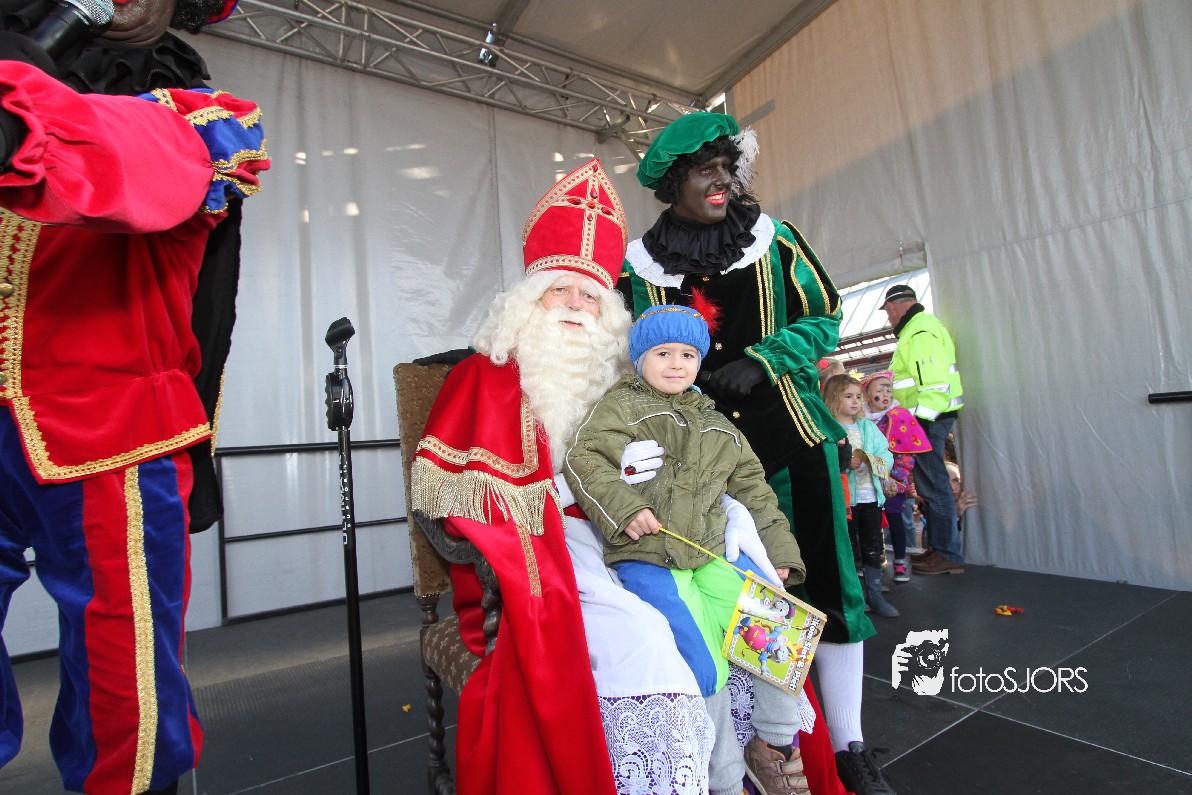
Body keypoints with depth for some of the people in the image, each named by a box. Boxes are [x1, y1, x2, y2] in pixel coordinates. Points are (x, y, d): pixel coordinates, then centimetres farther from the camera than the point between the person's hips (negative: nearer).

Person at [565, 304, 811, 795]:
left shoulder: (715, 424, 20)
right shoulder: (620, 406, 2)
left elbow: (751, 488, 21)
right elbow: (584, 461, -9)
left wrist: (780, 552, 16)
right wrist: (624, 506, -21)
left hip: (711, 552, 6)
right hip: (646, 559, -6)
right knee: (707, 669, -14)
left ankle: (774, 746, 25)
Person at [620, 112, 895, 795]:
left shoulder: (775, 238, 4)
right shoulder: (639, 264, 4)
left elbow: (824, 318, 4)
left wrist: (759, 362, -12)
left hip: (790, 435, 1)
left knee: (823, 581, 3)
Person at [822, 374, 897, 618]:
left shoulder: (868, 426, 9)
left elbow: (887, 456, 3)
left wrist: (869, 460, -16)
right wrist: (844, 463, -31)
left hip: (871, 496, 5)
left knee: (874, 549, 14)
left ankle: (875, 595, 28)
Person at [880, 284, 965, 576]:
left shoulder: (920, 331, -13)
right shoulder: (919, 326, 20)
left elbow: (935, 382, -23)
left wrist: (920, 417, -24)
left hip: (928, 418, -11)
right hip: (929, 418, 11)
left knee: (933, 484, -6)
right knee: (930, 483, 15)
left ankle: (948, 555, 1)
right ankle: (938, 548, 24)